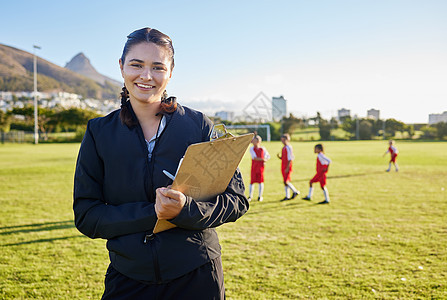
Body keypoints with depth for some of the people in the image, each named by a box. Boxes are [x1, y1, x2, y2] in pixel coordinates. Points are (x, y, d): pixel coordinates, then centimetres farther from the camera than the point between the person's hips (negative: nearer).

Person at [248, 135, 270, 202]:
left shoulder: (263, 149, 4)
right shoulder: (251, 149, 0)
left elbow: (268, 156, 15)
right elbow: (254, 157, -11)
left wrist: (266, 160, -6)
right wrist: (263, 159, -15)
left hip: (260, 167, 1)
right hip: (254, 166, -1)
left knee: (260, 181, 0)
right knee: (252, 181, 0)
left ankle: (260, 196, 9)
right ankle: (250, 196, 11)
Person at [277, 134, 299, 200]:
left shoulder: (288, 147, -12)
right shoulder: (283, 148, 14)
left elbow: (290, 159, -16)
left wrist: (287, 167, -19)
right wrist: (279, 157, -1)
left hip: (287, 167, -9)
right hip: (283, 167, 9)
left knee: (286, 181, -10)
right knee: (285, 182, 9)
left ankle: (295, 191, 7)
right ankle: (287, 196, 14)